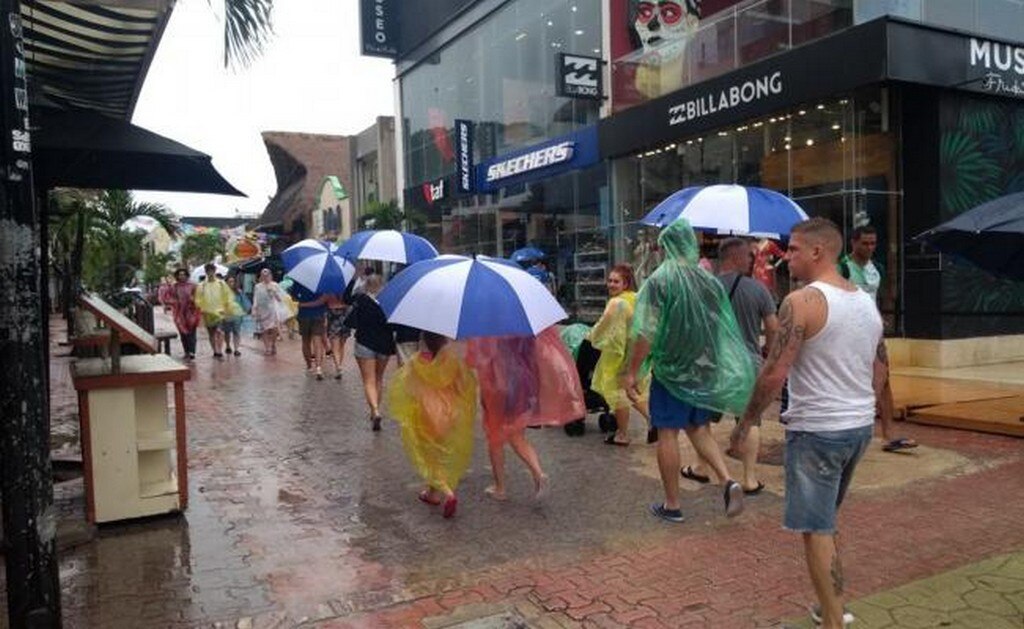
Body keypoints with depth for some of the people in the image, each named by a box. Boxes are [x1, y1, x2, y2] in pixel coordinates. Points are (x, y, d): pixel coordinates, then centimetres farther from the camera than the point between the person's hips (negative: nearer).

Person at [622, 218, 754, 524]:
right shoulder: (711, 281, 3)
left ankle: (672, 505, 13)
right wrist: (712, 360, 21)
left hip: (671, 367, -5)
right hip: (706, 369, 5)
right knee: (698, 428, 19)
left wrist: (632, 370, -9)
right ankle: (728, 481, 3)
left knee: (667, 433, 5)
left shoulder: (659, 281, -12)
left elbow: (646, 332, -16)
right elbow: (726, 329, 9)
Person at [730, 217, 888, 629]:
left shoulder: (802, 301, -17)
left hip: (816, 431, -8)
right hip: (861, 426, 9)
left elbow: (774, 373, -20)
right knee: (826, 520, 23)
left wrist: (747, 421, -8)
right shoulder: (867, 302, 8)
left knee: (816, 529, 2)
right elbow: (881, 371, 15)